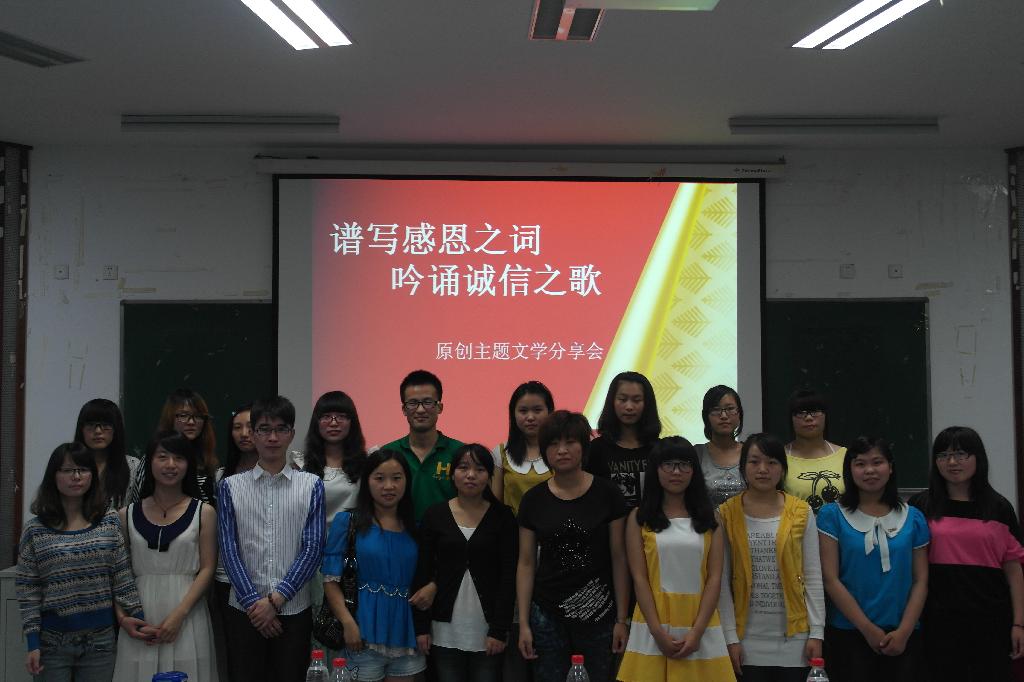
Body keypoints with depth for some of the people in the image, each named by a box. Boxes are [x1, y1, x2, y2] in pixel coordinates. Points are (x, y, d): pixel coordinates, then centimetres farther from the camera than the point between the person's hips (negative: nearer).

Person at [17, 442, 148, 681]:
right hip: (52, 641, -1)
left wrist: (135, 615, -2)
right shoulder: (35, 530, -2)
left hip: (100, 640, 1)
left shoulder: (109, 521, 2)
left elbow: (122, 577, 5)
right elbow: (28, 590, -2)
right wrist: (33, 643, -6)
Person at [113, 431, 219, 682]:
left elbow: (207, 568, -2)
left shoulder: (204, 513, 3)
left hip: (186, 619, -1)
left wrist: (179, 614, -12)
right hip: (140, 618, 1)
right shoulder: (128, 515, 8)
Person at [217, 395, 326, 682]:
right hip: (244, 610, 0)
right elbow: (229, 550, -1)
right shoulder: (230, 487, 3)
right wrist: (253, 602, -9)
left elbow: (313, 548, -4)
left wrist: (276, 599, -10)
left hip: (294, 610, 0)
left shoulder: (311, 486, 1)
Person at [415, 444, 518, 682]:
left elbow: (508, 577, -3)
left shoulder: (503, 517, 0)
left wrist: (499, 630, -8)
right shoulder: (434, 515, 3)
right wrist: (421, 627, -1)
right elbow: (423, 574, 3)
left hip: (488, 629, -1)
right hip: (445, 628, 1)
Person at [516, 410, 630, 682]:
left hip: (599, 612, -1)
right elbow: (526, 564, 5)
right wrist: (523, 624, 2)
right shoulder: (533, 499, 2)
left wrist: (621, 619, -4)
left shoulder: (607, 493, -3)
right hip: (547, 615, 2)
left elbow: (619, 559, -2)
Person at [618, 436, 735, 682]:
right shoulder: (639, 518, 4)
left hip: (701, 626, 1)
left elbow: (715, 578, 1)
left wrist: (697, 631, -10)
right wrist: (658, 632, -12)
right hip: (653, 626, -1)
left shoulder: (709, 518, 7)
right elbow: (639, 578, -3)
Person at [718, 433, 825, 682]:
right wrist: (730, 637, -5)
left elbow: (813, 577, 3)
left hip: (793, 636, 1)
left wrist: (817, 632, -1)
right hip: (747, 637, -1)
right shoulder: (726, 514, -2)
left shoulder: (801, 512, 1)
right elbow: (722, 581, -2)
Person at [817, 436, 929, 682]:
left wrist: (904, 631, -8)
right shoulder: (832, 515, -1)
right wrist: (868, 630, -10)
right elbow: (830, 579, -6)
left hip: (903, 637, 2)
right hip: (849, 634, -2)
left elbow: (921, 581, 4)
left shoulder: (913, 517, 7)